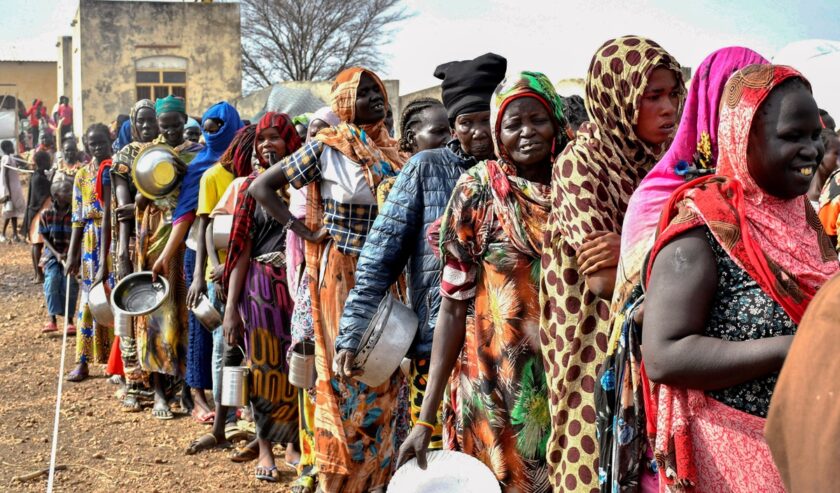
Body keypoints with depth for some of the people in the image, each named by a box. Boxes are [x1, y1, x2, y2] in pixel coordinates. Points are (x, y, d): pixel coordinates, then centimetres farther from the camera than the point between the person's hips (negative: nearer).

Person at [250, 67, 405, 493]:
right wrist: (306, 232, -10)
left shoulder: (392, 151, 7)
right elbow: (261, 186, -7)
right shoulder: (326, 148, -8)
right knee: (345, 372, 1)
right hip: (343, 274, -5)